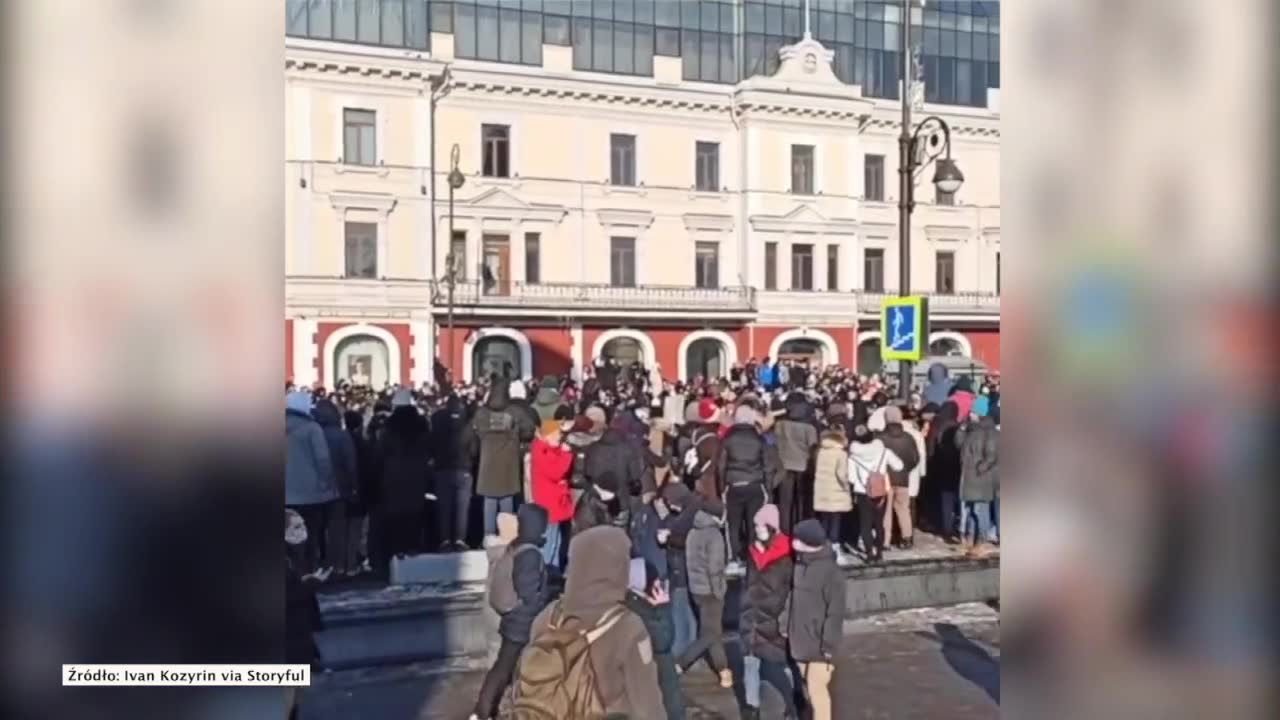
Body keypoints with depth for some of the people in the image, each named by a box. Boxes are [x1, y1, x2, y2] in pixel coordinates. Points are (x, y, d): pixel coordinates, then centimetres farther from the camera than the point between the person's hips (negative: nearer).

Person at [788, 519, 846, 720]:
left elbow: (835, 613, -19)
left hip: (819, 644, -7)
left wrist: (829, 647, -18)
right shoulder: (801, 563, 3)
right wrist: (790, 629, 13)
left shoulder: (831, 572, -20)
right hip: (801, 640, 7)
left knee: (817, 688, -2)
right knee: (810, 687, 18)